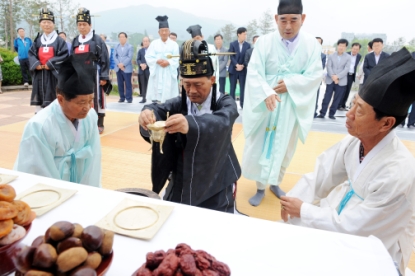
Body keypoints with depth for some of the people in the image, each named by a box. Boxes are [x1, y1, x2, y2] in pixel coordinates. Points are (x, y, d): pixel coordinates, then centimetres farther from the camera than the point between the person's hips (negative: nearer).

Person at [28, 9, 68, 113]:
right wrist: (36, 64, -8)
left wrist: (50, 64, -15)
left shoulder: (59, 40, -2)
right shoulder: (37, 40, 12)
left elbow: (64, 56, -10)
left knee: (54, 101, -5)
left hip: (54, 75, -4)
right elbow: (31, 54, 11)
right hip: (40, 75, 5)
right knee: (40, 102, 8)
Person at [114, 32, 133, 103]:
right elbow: (114, 56, 7)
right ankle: (122, 98, 12)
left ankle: (129, 98, 1)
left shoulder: (130, 47, 3)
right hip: (118, 68, 4)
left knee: (128, 84, -3)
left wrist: (123, 64, -16)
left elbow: (130, 57, -7)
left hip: (127, 68, -4)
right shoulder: (116, 47, 15)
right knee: (120, 84, 6)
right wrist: (119, 64, -10)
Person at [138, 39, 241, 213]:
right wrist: (148, 112, -47)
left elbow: (221, 122, -35)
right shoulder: (179, 103, -1)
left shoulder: (225, 103, -11)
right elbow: (159, 109, -22)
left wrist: (190, 124, -56)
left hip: (215, 184, -2)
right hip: (181, 181, 3)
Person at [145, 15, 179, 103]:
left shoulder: (174, 44, 4)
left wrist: (168, 62, -18)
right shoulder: (154, 43, 6)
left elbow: (177, 59, -1)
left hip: (169, 73, -1)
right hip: (156, 73, 1)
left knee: (168, 95, -4)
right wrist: (157, 61, -15)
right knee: (156, 95, -1)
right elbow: (148, 57, 2)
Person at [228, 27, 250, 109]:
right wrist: (237, 65, -18)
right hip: (233, 69, 0)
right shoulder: (232, 44, 2)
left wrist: (242, 66, -13)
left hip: (243, 70, 1)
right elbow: (231, 56, -5)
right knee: (232, 88, 4)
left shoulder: (248, 45, 4)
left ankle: (242, 104, 6)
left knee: (243, 87, 0)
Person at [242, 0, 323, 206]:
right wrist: (266, 92, -29)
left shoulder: (312, 44, -4)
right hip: (264, 104, -1)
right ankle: (260, 188, 25)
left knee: (285, 148, 14)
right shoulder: (264, 42, -7)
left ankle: (275, 183, 36)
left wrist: (290, 84, -19)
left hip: (293, 106, 2)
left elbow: (315, 75, -5)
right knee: (260, 147, 6)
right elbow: (254, 73, -12)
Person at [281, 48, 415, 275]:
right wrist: (292, 200, -14)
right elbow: (322, 175, -3)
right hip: (345, 216, 6)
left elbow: (353, 228, -26)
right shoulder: (354, 141, -13)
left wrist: (302, 210, -18)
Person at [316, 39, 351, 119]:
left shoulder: (348, 57, 5)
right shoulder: (331, 56, 9)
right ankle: (322, 113, 1)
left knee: (337, 99, 3)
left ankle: (331, 114, 11)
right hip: (330, 80, 0)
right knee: (326, 97, -2)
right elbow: (329, 67, -1)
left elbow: (346, 69, -4)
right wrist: (333, 76, -16)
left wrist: (337, 76, -17)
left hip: (341, 81, 0)